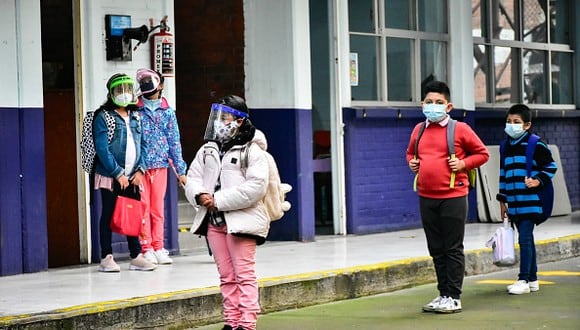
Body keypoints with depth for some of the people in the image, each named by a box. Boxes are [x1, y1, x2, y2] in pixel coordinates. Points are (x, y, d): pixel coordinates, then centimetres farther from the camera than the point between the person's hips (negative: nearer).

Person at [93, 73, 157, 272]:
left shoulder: (135, 117, 12)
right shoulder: (104, 117, -7)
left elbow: (140, 145, 14)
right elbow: (102, 150, -13)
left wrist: (140, 170, -1)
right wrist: (118, 173, -16)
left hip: (132, 177, 5)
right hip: (110, 176, -5)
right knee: (109, 215, 1)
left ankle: (136, 257, 13)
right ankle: (106, 258, 5)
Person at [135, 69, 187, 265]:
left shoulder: (168, 112, 9)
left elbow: (174, 141, 11)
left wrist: (180, 170, 9)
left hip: (160, 165, 2)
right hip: (140, 166, -2)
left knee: (158, 208, 6)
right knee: (143, 207, -3)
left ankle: (158, 248, 11)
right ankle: (146, 248, 2)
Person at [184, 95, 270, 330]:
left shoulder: (252, 150, -5)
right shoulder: (207, 149, 15)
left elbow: (256, 186, -15)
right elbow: (193, 178, 13)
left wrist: (220, 201, -16)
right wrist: (199, 195, -11)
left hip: (241, 220, -6)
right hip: (213, 220, 6)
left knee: (244, 273, -7)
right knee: (226, 275, 9)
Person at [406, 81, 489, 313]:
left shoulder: (460, 129, -4)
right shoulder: (419, 130, 10)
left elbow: (482, 153, 3)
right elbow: (410, 152, 28)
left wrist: (463, 164, -11)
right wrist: (411, 162, 7)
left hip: (453, 196, -5)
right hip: (426, 198, 5)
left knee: (453, 249, -1)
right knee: (436, 250, 11)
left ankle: (453, 298, 3)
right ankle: (443, 294, 20)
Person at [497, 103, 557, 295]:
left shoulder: (535, 145, -6)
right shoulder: (506, 147, 13)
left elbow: (550, 166, -3)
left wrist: (538, 180, -17)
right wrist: (502, 201, 19)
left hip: (530, 202, -7)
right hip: (514, 204, 7)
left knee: (525, 239, -11)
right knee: (526, 240, 12)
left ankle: (523, 280, -9)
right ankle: (532, 280, 18)